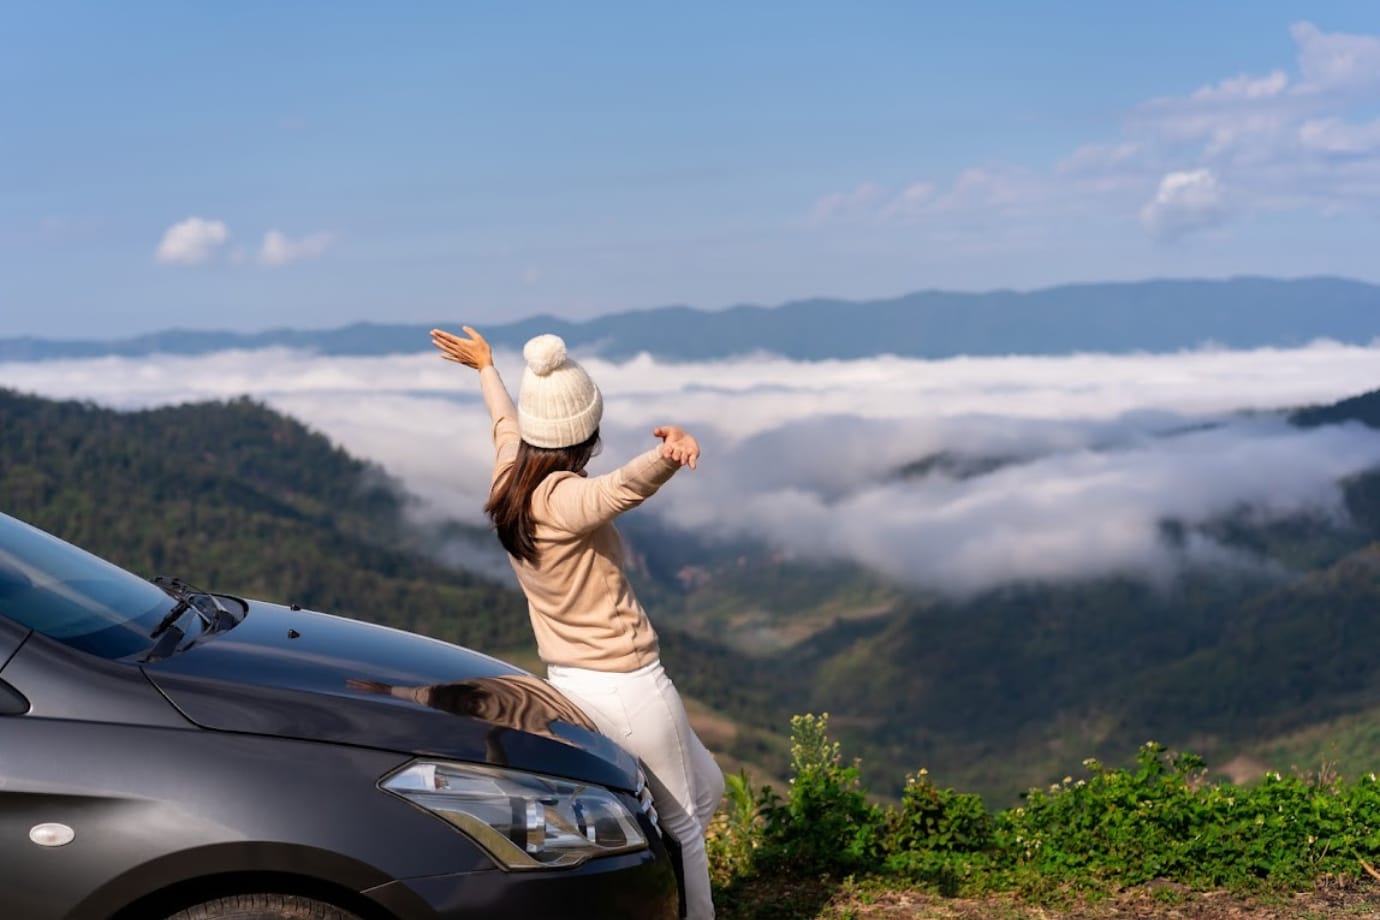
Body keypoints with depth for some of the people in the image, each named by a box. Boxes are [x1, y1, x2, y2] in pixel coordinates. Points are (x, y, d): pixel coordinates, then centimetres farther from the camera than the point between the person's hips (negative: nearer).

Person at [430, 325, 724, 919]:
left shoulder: (509, 479, 2)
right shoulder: (563, 498, -22)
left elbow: (504, 420, 24)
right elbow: (624, 487, -46)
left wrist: (485, 366, 43)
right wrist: (667, 457, -65)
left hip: (567, 685, 9)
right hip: (627, 686, -9)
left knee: (704, 787, 20)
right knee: (681, 824, 5)